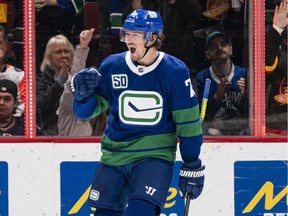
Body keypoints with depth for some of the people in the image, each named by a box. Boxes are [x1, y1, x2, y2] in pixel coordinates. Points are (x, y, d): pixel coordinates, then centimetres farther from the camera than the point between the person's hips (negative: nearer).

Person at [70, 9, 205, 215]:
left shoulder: (175, 72, -10)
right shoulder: (112, 66, -5)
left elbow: (188, 122, -4)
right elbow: (85, 111, 1)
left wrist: (192, 167, -3)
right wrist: (83, 93, -22)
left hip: (155, 156, -4)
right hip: (114, 156, 4)